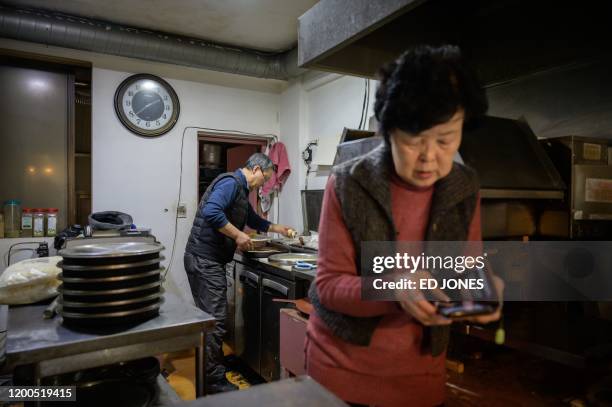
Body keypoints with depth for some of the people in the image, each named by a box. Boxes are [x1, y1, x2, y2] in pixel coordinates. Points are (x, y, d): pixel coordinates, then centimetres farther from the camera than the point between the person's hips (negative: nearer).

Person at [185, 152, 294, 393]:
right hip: (204, 260, -10)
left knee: (211, 317, 19)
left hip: (211, 260, 10)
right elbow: (211, 212, -28)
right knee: (214, 320, -5)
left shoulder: (240, 191, 19)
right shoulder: (231, 182, -13)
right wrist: (238, 235, -20)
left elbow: (253, 220, 35)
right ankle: (214, 380, 5)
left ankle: (213, 363, 34)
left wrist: (278, 228, 41)